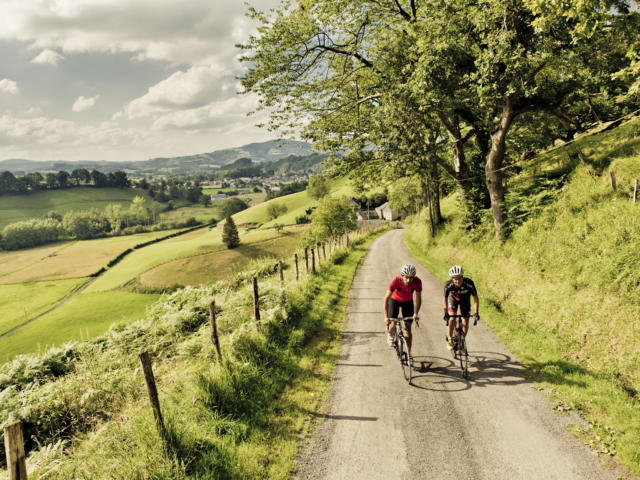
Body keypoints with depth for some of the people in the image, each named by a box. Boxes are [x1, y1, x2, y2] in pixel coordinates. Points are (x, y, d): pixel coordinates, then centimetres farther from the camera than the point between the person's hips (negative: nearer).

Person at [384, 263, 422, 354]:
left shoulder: (417, 282, -31)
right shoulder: (396, 280, -36)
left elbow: (418, 298, -17)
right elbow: (386, 298, -31)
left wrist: (415, 314, -27)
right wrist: (386, 317, -35)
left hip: (408, 301, 2)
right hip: (395, 300, -1)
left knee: (408, 328, -2)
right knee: (393, 325, -14)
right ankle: (390, 334, 22)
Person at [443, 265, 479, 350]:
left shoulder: (469, 283, -37)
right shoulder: (448, 285, -35)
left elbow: (475, 297, -27)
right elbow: (444, 298, -21)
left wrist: (476, 312, -34)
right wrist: (445, 313, -28)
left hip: (465, 300, 1)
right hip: (453, 298, -1)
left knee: (465, 322, -1)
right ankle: (450, 339, -3)